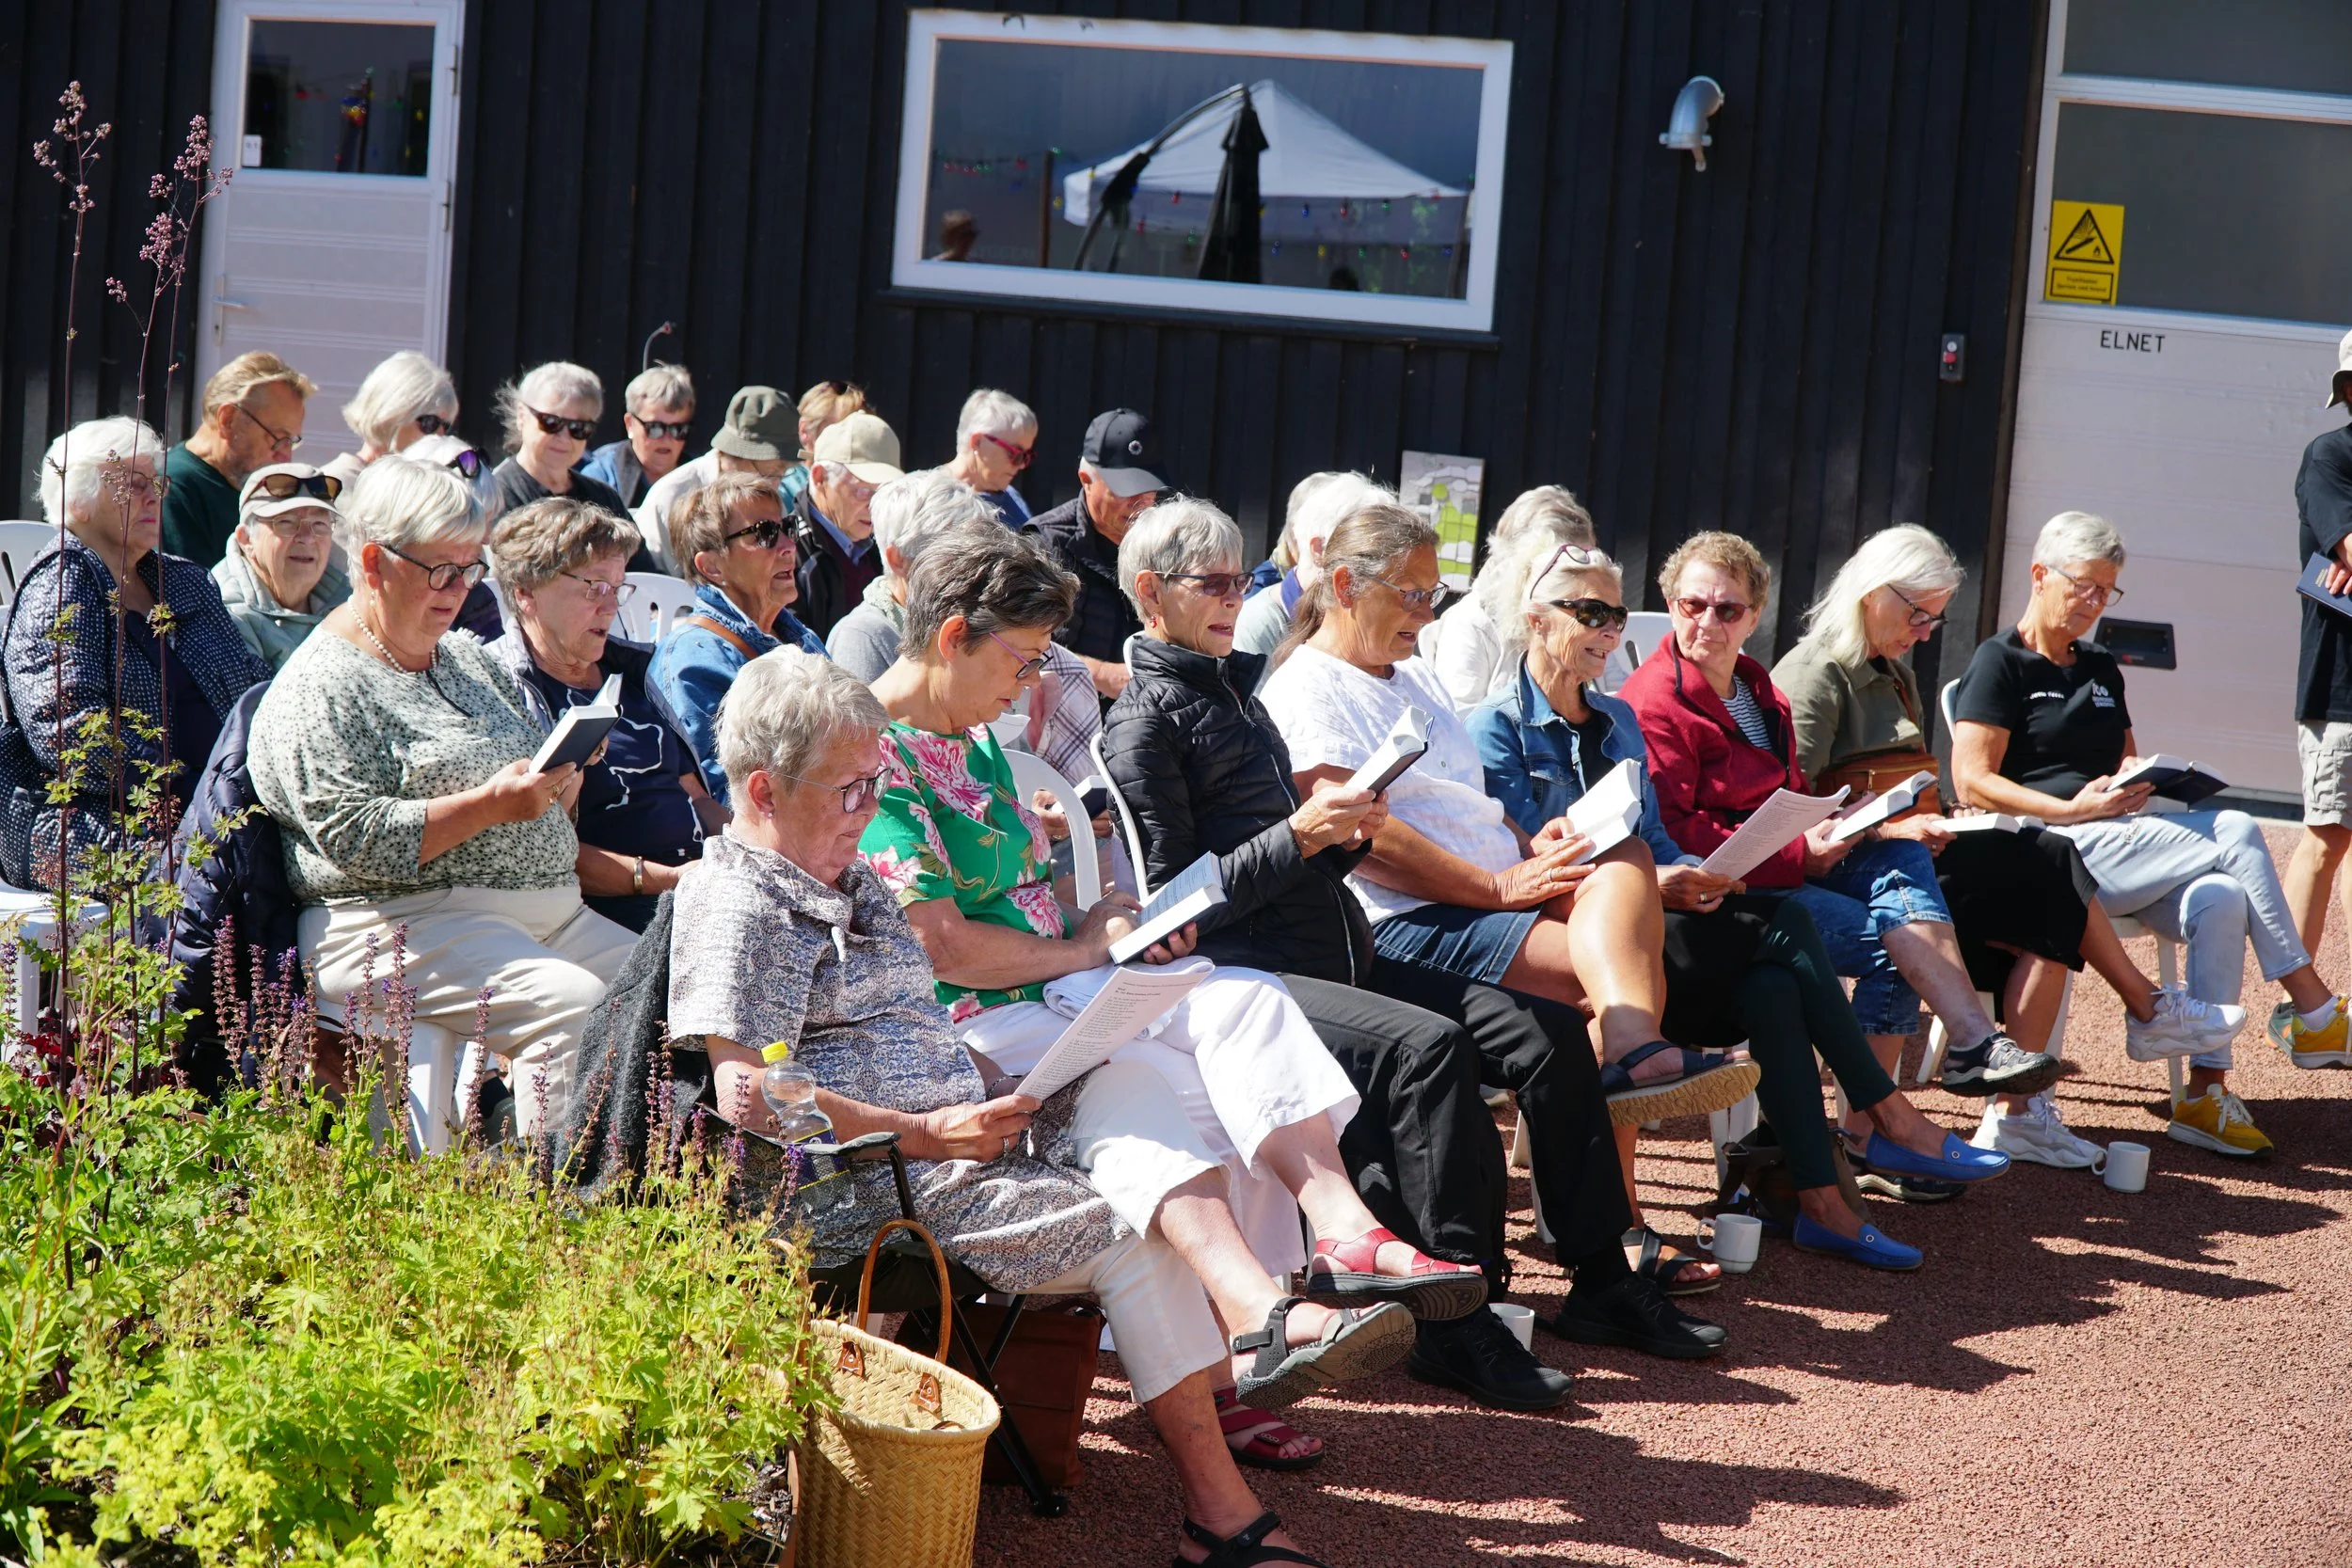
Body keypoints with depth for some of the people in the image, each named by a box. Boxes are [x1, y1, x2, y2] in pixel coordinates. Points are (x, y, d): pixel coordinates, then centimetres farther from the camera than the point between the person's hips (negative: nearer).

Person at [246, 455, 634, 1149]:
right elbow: (354, 839, -16)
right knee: (579, 1008, -30)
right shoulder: (318, 692, -5)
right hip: (401, 928, -8)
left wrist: (559, 785, 2)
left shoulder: (469, 657, 21)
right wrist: (490, 805, -20)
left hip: (551, 915, 8)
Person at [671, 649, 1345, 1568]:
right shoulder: (737, 903, -9)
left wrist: (998, 1088, 9)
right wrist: (930, 1135, -18)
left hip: (956, 1138, 9)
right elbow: (749, 1097, -20)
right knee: (1132, 1233, -19)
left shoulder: (851, 883, 22)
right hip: (871, 1193, -9)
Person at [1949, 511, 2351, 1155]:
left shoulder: (2101, 668, 24)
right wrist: (2074, 809, -17)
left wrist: (2138, 786, 2)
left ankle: (2205, 1094, -26)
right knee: (2236, 833, -21)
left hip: (2117, 842, 7)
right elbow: (1972, 782, -8)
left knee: (2220, 901, -25)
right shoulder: (2000, 662, 1)